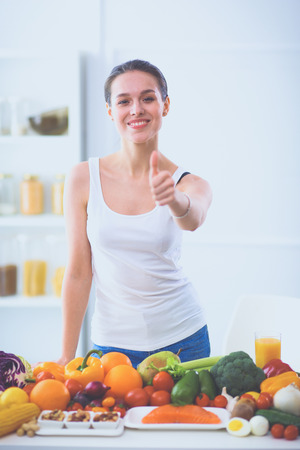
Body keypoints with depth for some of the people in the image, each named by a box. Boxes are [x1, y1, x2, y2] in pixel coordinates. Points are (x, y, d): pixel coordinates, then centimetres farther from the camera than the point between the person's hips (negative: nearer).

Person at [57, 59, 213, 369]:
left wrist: (172, 198, -53)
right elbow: (78, 273, -4)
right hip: (111, 342, 0)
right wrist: (67, 356, -3)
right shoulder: (83, 178, -6)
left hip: (183, 340, 0)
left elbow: (192, 219, -30)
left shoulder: (190, 185, -6)